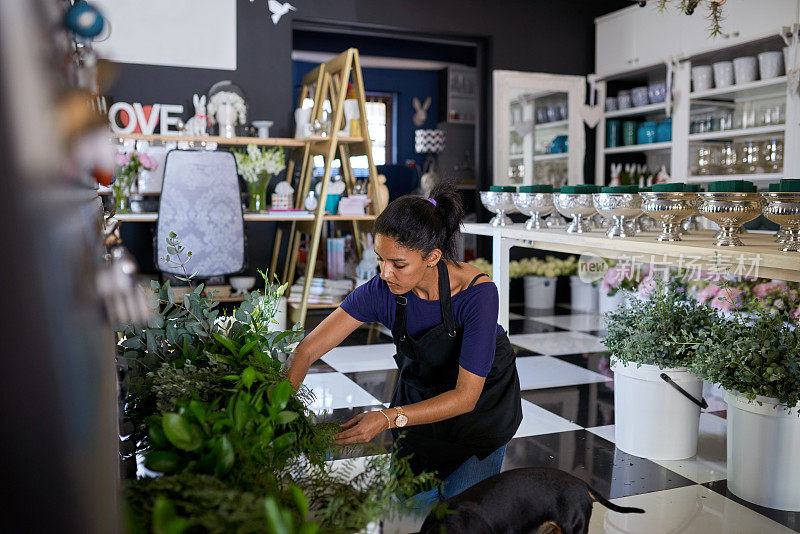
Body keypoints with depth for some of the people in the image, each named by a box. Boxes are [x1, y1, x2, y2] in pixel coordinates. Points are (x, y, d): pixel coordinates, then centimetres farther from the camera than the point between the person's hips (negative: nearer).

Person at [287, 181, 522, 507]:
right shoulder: (381, 291, -26)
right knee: (410, 505, 6)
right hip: (420, 391, 3)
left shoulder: (477, 294, -35)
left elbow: (466, 395, -34)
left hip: (483, 398, -3)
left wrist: (388, 418, -44)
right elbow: (306, 351, -23)